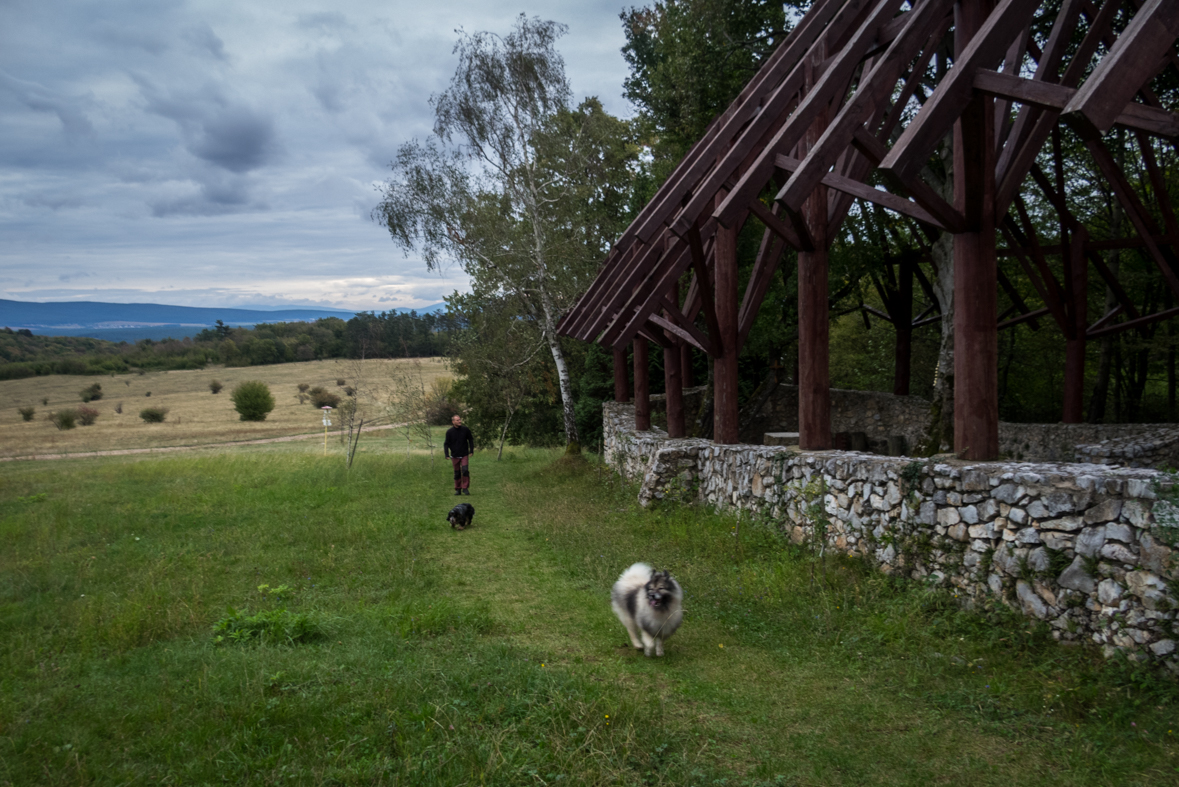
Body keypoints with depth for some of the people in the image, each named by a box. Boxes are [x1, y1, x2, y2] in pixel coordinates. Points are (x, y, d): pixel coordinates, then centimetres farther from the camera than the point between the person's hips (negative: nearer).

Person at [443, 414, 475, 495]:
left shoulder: (465, 430, -2)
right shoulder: (449, 432, -4)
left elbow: (470, 440, 11)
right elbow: (446, 444, 2)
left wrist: (471, 450, 5)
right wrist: (447, 454, -7)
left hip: (464, 455, 0)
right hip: (455, 456, 0)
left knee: (465, 470, -14)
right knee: (457, 473, 6)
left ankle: (465, 488, -4)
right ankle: (458, 489, 17)